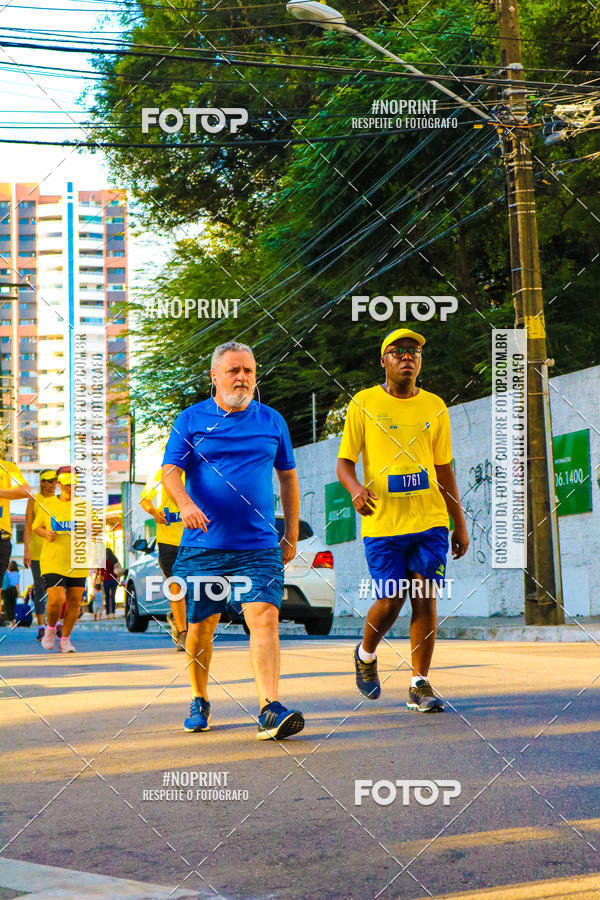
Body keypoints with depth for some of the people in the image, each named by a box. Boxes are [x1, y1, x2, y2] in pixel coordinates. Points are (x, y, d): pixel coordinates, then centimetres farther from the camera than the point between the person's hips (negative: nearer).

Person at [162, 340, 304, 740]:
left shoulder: (272, 421, 10)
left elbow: (288, 478, 18)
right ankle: (200, 702, 28)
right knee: (200, 627, 7)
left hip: (259, 546, 0)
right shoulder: (191, 419, 5)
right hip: (203, 546, 0)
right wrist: (186, 503, -25)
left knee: (265, 618, -16)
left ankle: (270, 710, -24)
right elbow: (171, 471, -4)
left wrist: (292, 536, 16)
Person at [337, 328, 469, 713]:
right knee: (390, 601, -3)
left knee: (425, 599, -3)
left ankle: (420, 685, 5)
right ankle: (366, 654, 27)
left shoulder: (435, 407, 10)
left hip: (430, 521, 2)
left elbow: (444, 468, 15)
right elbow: (344, 462, 2)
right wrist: (355, 489, -21)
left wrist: (460, 524, 13)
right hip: (383, 522, -2)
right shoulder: (364, 403, 1)